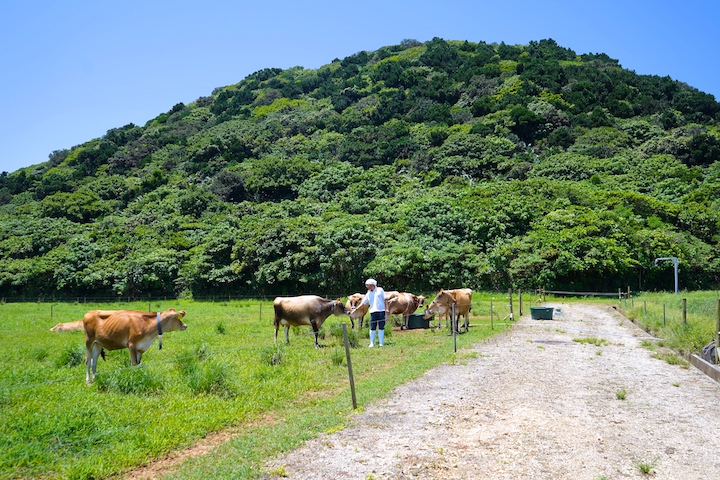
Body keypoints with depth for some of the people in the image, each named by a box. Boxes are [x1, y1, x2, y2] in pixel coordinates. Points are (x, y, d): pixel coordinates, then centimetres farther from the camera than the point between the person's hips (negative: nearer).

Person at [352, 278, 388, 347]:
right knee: (372, 328, -1)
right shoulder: (368, 294, 10)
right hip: (373, 311, 2)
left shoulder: (380, 290, 2)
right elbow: (363, 302, 11)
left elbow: (385, 299, 3)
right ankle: (372, 343, 6)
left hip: (381, 311, -2)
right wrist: (355, 309, 3)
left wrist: (387, 308, -4)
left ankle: (381, 343, 8)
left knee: (381, 327, 2)